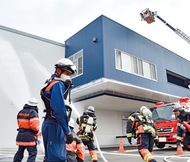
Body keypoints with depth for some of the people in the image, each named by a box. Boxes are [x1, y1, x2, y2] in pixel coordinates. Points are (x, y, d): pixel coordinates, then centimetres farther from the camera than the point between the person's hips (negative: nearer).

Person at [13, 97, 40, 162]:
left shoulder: (20, 112, 10)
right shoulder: (33, 113, -13)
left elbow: (19, 123, 16)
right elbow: (35, 125, -21)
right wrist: (36, 132, -3)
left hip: (20, 135, 8)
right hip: (29, 136, -7)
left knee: (20, 152, 22)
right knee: (33, 153, -2)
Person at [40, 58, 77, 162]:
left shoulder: (55, 84, 21)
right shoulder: (58, 84, -10)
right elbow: (59, 110, -22)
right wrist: (67, 131, -22)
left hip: (51, 124, 11)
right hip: (55, 125, -11)